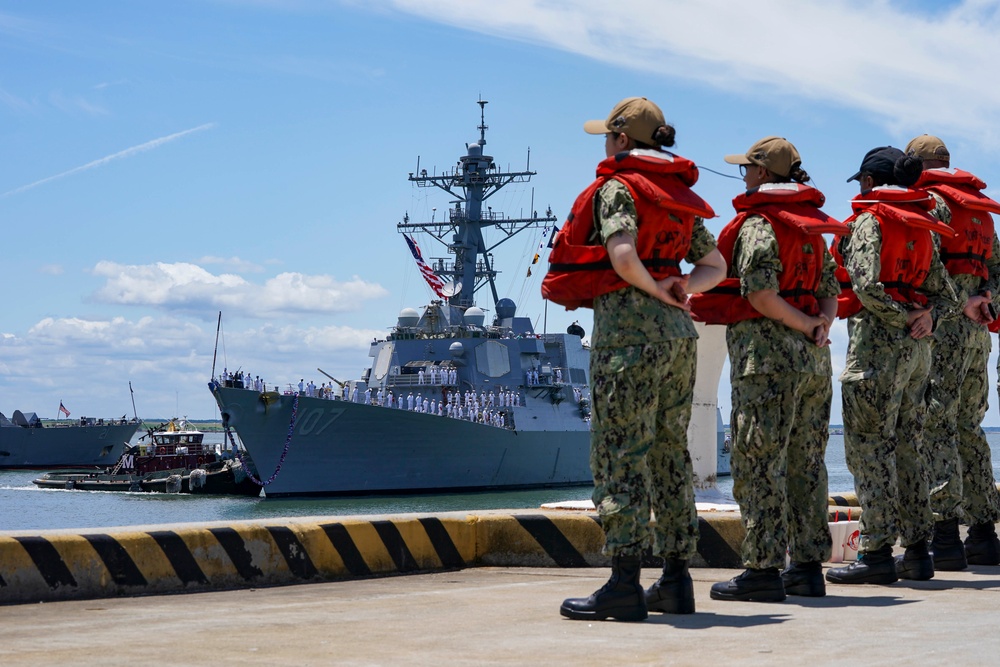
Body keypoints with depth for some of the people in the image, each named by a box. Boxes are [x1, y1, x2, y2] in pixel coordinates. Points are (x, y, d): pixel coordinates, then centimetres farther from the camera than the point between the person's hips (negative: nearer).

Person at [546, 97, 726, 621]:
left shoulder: (618, 187, -6)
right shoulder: (679, 194, 18)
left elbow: (622, 254, -23)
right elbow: (715, 266, 21)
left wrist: (653, 289, -6)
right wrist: (682, 287, 4)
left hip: (628, 329, -8)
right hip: (679, 331, 8)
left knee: (620, 455, -7)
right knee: (670, 454, 11)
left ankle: (625, 582, -10)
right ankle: (676, 580, 14)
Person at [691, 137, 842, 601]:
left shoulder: (758, 224, -8)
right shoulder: (812, 227, 17)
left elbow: (760, 293, -18)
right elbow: (830, 289, 15)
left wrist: (807, 326, -8)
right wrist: (820, 327, -2)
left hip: (766, 354, -8)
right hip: (813, 358, 8)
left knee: (758, 463, -5)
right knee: (806, 463, 11)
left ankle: (764, 569, -7)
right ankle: (809, 566, 14)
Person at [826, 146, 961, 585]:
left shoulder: (869, 221, -7)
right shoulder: (920, 228, 15)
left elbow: (867, 287, -20)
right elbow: (946, 295, 13)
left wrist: (905, 319, -10)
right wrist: (926, 317, -3)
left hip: (878, 342, -8)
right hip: (917, 350, 8)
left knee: (868, 448, -4)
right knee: (907, 446, 12)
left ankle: (877, 552, -6)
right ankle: (917, 551, 14)